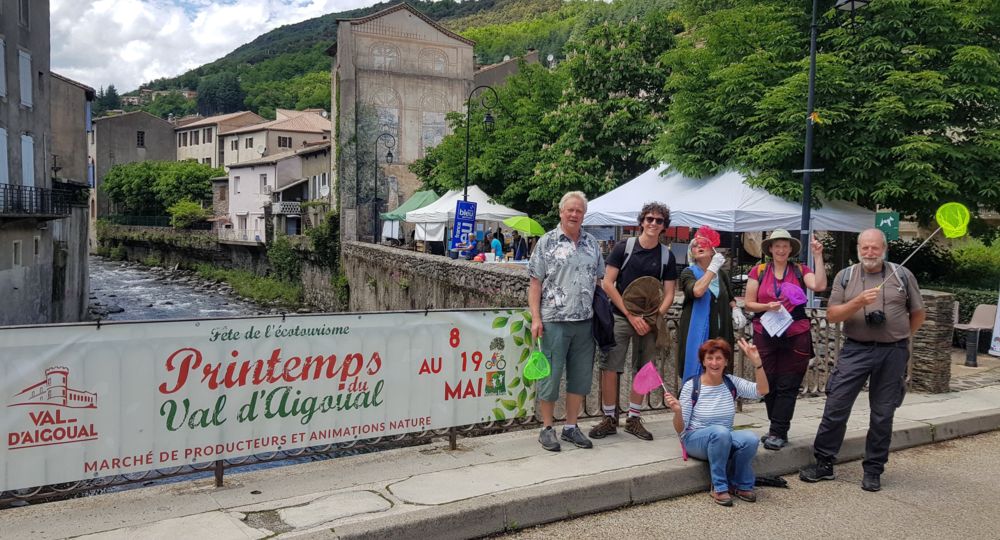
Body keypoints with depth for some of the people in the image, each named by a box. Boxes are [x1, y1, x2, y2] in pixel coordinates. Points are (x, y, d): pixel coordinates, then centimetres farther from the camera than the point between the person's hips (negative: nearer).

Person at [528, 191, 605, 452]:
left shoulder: (591, 243, 11)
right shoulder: (547, 242, -1)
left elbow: (599, 279, 17)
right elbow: (535, 282, -4)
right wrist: (536, 318, -11)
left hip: (585, 321, 5)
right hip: (554, 320, -4)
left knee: (580, 376, 10)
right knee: (550, 374, 2)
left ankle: (571, 427, 23)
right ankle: (547, 428, 15)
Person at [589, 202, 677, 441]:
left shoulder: (666, 256, 5)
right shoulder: (624, 248, -3)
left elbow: (668, 294, 6)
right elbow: (607, 283, -6)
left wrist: (653, 318, -12)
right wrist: (631, 316, -10)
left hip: (648, 321, 3)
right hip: (620, 317, -2)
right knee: (610, 368, -4)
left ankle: (634, 419, 21)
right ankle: (609, 419, 9)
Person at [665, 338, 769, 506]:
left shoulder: (732, 382, 1)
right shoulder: (691, 386, -9)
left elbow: (762, 391, -15)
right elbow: (681, 429, -9)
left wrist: (757, 362, -25)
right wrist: (677, 411, -31)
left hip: (724, 440, 3)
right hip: (695, 440, -3)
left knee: (750, 439, -28)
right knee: (720, 432, -36)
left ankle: (741, 485, -3)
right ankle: (718, 487, -18)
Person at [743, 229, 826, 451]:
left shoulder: (800, 271, 4)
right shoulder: (758, 271, 3)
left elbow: (819, 286, -14)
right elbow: (749, 304, 4)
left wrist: (818, 257, -14)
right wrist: (767, 306, -14)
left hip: (795, 336, -1)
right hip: (765, 336, 1)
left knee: (787, 386, 0)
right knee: (769, 384, 7)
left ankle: (777, 433, 6)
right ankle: (779, 430, 22)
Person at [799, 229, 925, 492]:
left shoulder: (903, 276, 4)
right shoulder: (845, 276, 3)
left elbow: (918, 314, 12)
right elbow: (832, 315, -4)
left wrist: (899, 336, 10)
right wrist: (858, 302, -17)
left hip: (893, 353, 1)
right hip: (855, 350, 0)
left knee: (883, 414, 7)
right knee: (836, 407, -2)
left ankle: (873, 470, 20)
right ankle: (823, 463, 10)